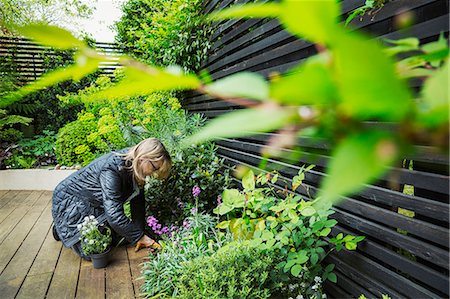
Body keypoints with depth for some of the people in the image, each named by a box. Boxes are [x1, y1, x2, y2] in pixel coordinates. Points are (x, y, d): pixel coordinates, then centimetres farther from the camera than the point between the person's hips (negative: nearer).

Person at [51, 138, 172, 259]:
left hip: (96, 204, 7)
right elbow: (115, 215, -38)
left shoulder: (136, 168, -14)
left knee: (114, 238, 4)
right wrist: (140, 236, -29)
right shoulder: (111, 169, -38)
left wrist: (139, 234, -7)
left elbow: (137, 201, -6)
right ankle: (61, 228, 15)